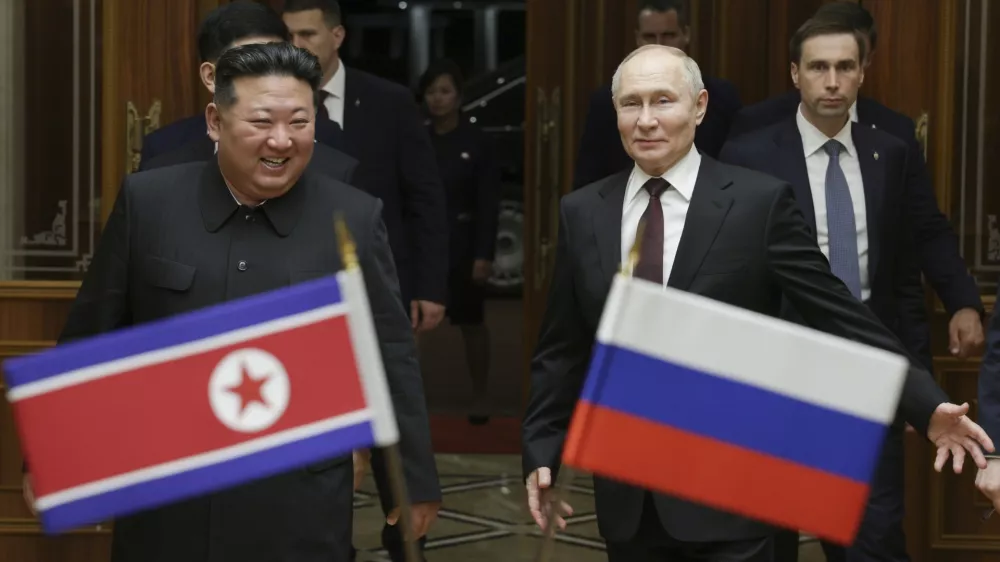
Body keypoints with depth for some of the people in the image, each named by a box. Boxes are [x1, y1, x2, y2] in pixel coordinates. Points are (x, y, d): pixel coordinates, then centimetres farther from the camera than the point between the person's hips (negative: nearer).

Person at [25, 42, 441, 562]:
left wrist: (414, 479, 5)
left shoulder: (354, 220, -3)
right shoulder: (148, 202, -2)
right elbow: (91, 335, 5)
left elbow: (389, 359, 2)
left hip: (299, 512, -1)